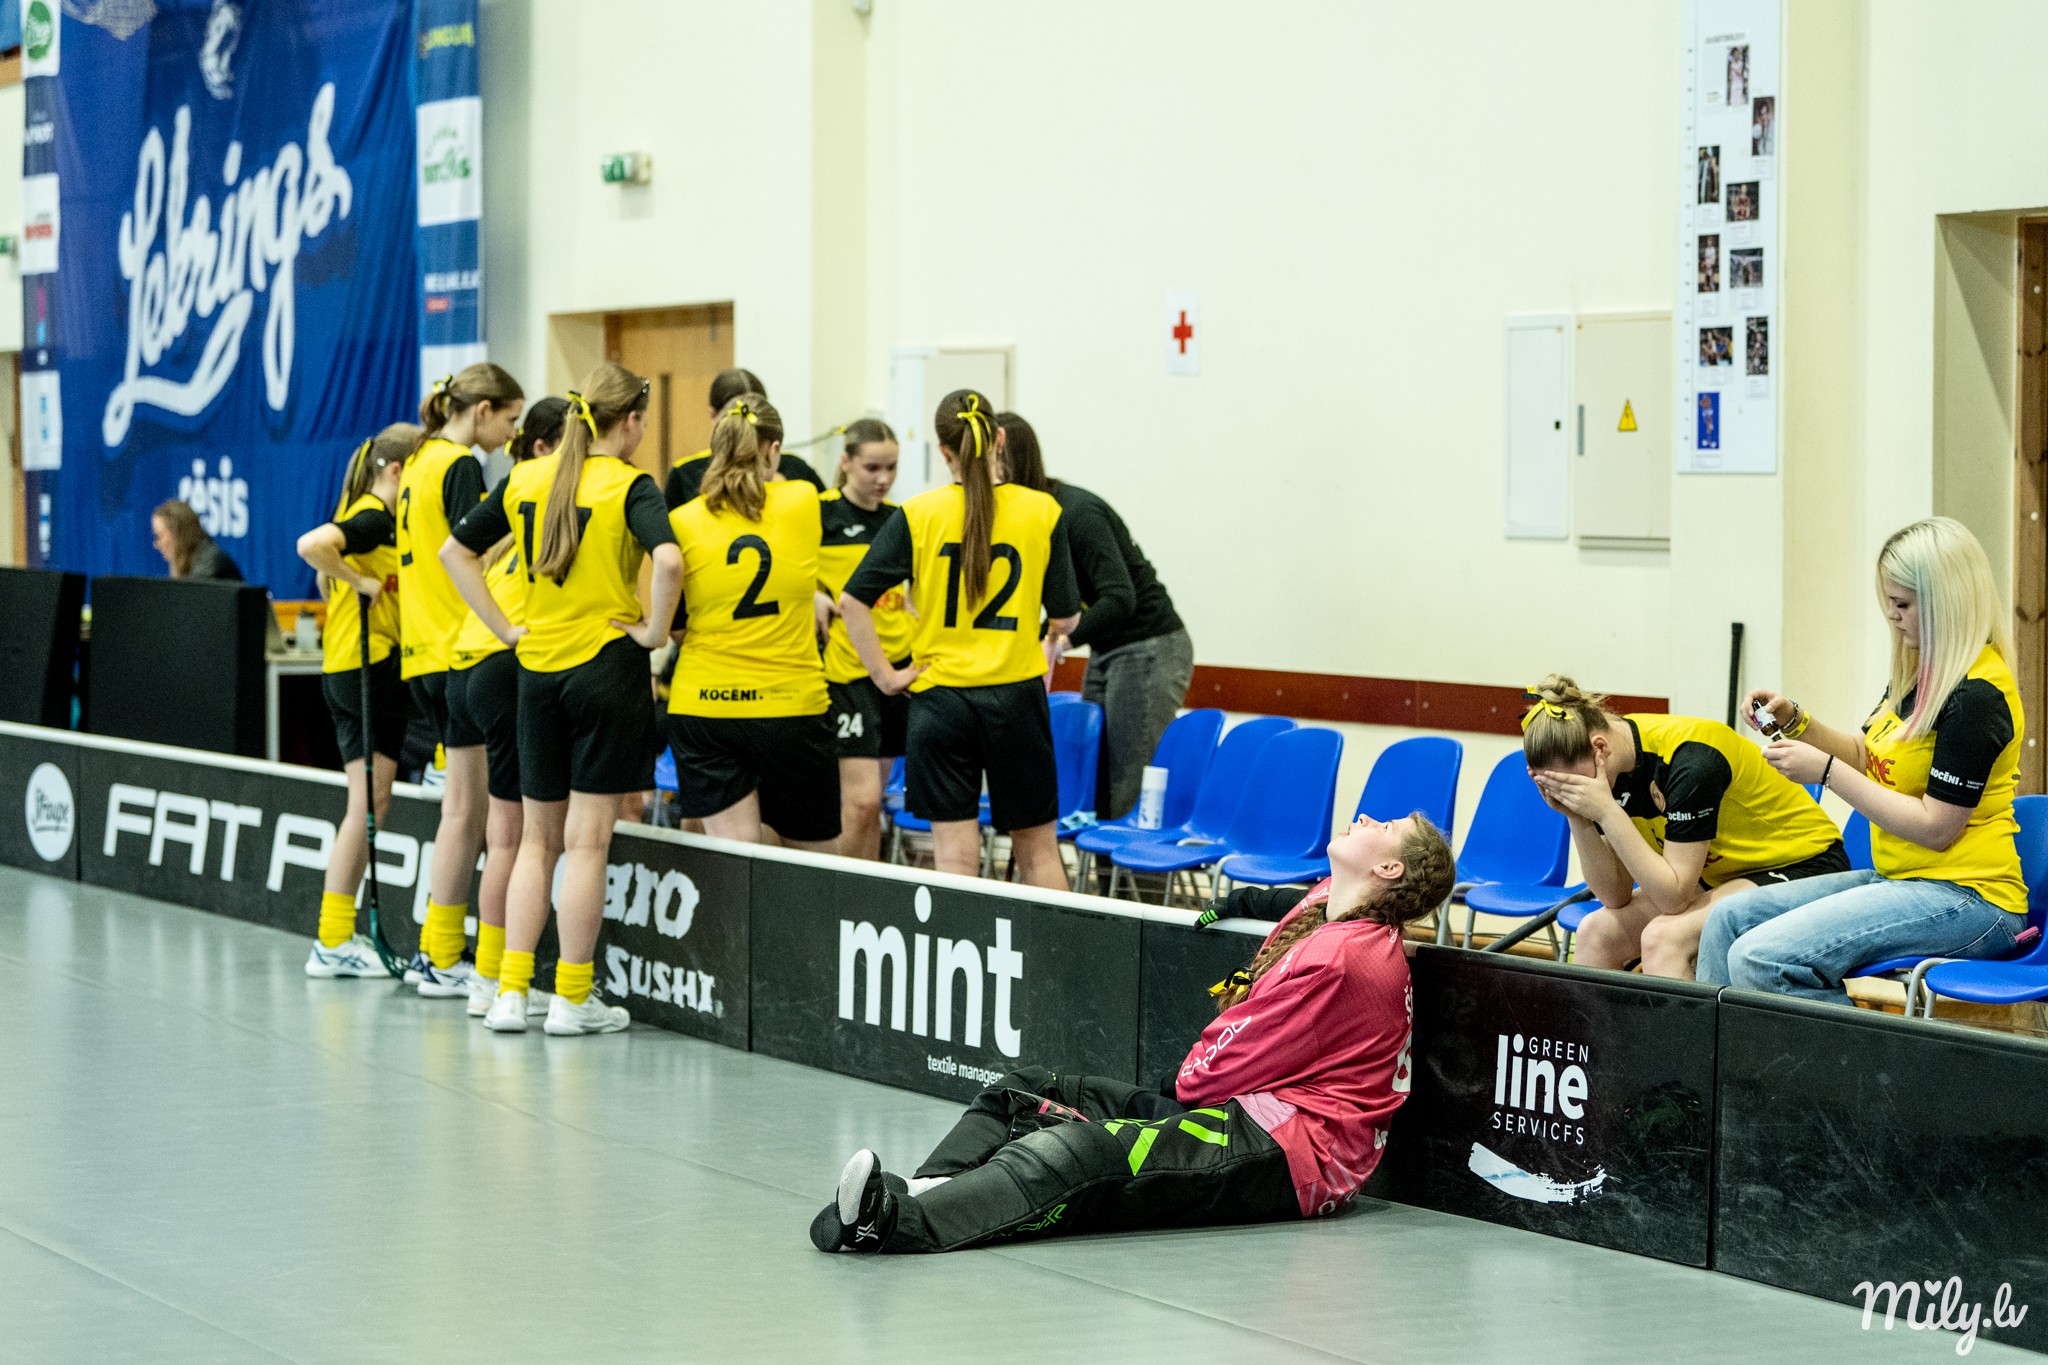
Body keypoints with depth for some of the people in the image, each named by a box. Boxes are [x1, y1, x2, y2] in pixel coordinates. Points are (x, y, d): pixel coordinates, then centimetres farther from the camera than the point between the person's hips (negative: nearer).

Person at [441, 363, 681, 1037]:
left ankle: (511, 991, 9)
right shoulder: (629, 486, -10)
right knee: (586, 839, 0)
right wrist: (655, 629, -13)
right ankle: (573, 998, 4)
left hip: (537, 668, 5)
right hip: (608, 663, -5)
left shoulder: (526, 479, 6)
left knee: (538, 837, 14)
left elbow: (456, 551, 10)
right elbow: (668, 559, -27)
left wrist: (505, 627, 9)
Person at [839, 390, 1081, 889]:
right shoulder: (1042, 511, -3)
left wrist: (883, 674, -2)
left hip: (939, 696, 0)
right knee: (1037, 849, 12)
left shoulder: (917, 515, -4)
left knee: (956, 857, 3)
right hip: (1017, 694, 0)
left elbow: (853, 600, -9)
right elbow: (1066, 618, 1)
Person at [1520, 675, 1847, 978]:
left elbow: (1674, 897, -28)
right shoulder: (1614, 768, -8)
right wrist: (1577, 819, -18)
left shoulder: (1690, 759, -29)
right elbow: (1616, 897, -5)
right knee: (1596, 931, -9)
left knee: (1663, 937, -28)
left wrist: (1606, 812, -31)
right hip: (1720, 874, 8)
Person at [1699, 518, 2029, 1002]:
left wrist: (1826, 771, -16)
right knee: (1729, 920, 6)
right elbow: (1866, 756, 25)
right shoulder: (1920, 674, 12)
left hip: (1965, 899, -10)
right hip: (1897, 880, 10)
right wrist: (1795, 721, 7)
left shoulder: (1976, 696, -18)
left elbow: (1936, 828, -19)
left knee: (1761, 959, -24)